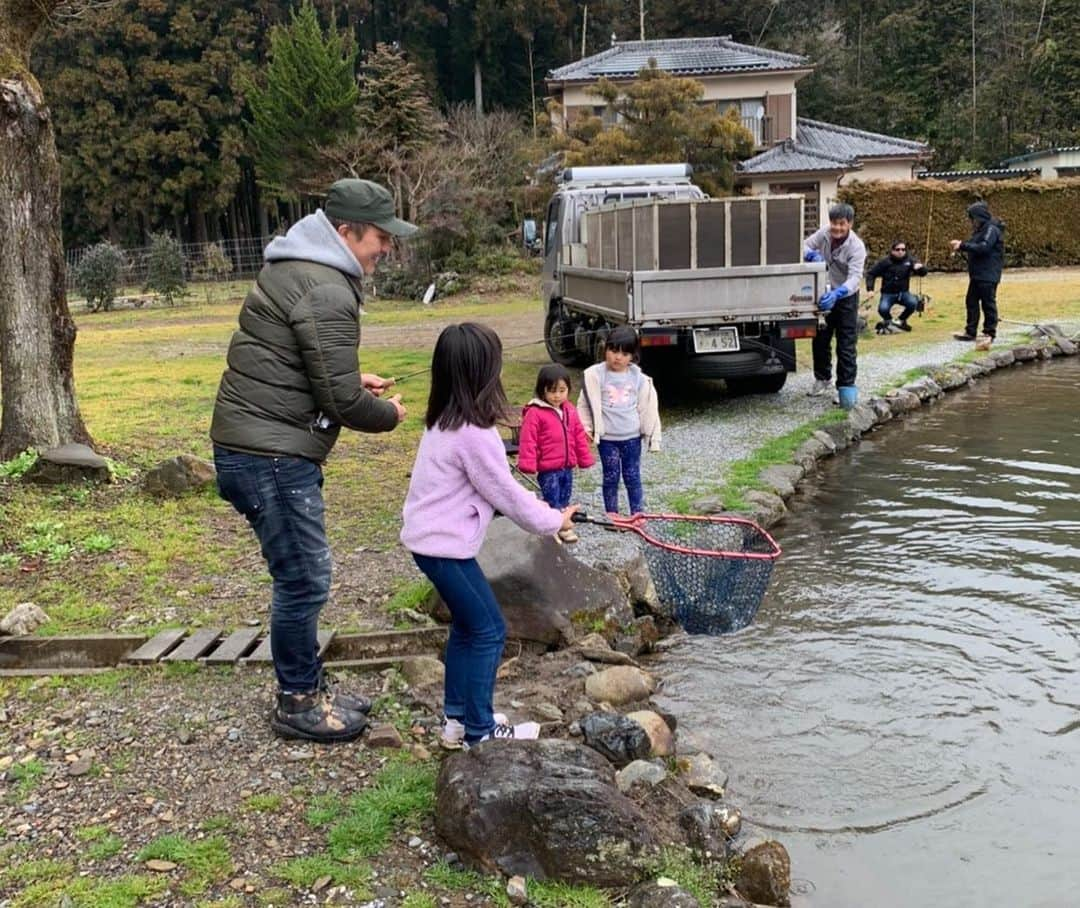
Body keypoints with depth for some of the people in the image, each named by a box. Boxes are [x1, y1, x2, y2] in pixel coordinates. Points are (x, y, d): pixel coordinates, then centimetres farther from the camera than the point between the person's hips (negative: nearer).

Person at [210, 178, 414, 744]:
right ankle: (297, 705, 15)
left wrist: (352, 380, 15)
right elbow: (341, 401, -19)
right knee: (304, 581, -1)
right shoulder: (326, 292, -18)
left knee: (303, 576, 18)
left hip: (260, 447, 11)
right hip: (271, 456, -11)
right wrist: (389, 414, 1)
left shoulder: (297, 269, 15)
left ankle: (309, 689, 31)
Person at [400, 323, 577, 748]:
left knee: (467, 624, 20)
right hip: (446, 543, -10)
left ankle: (456, 717, 29)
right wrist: (553, 521, 0)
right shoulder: (474, 433, -22)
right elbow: (504, 493, -14)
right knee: (489, 631, 1)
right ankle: (479, 731, 9)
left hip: (430, 536, 10)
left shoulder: (445, 422, 8)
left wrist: (536, 506, 17)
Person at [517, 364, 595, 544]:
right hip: (548, 469, -6)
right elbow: (528, 440, -16)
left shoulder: (570, 410, 7)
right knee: (553, 502, -1)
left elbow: (579, 436, 14)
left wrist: (585, 459, 14)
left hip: (567, 467, 7)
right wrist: (528, 464, -21)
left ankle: (562, 525, 29)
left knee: (564, 501, 17)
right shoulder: (535, 413, -14)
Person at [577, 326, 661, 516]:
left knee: (632, 476, 9)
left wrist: (652, 434, 6)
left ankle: (638, 513, 19)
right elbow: (585, 403, -2)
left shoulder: (638, 378, -1)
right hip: (607, 437, -1)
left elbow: (648, 407, 5)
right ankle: (611, 513, 19)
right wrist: (586, 427, -6)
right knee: (611, 476, 8)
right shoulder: (595, 375, -8)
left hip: (632, 436, 1)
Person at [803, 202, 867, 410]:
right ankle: (822, 378, 31)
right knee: (820, 339, 14)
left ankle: (846, 386, -1)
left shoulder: (856, 247, -25)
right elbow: (805, 246, -2)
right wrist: (813, 255, -27)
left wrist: (837, 293, -52)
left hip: (846, 297, -5)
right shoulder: (824, 233, -10)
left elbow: (855, 277, -34)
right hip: (824, 294, 5)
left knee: (846, 345, -7)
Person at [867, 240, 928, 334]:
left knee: (913, 303, -28)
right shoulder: (886, 262, -7)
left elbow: (923, 272, -5)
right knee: (883, 309, -30)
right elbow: (871, 274, -2)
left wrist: (920, 267, -29)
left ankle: (901, 321, 4)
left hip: (903, 293, 2)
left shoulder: (909, 260, -1)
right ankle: (888, 322, 9)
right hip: (888, 294, -2)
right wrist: (870, 289, -15)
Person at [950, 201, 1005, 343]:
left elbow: (983, 247, -26)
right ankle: (970, 331, 19)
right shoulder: (981, 229, 16)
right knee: (971, 301, 12)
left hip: (988, 275, -10)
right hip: (977, 274, 10)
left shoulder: (992, 229, -15)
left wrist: (963, 245, -24)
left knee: (988, 304, -4)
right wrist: (961, 244, 2)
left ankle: (990, 333, 2)